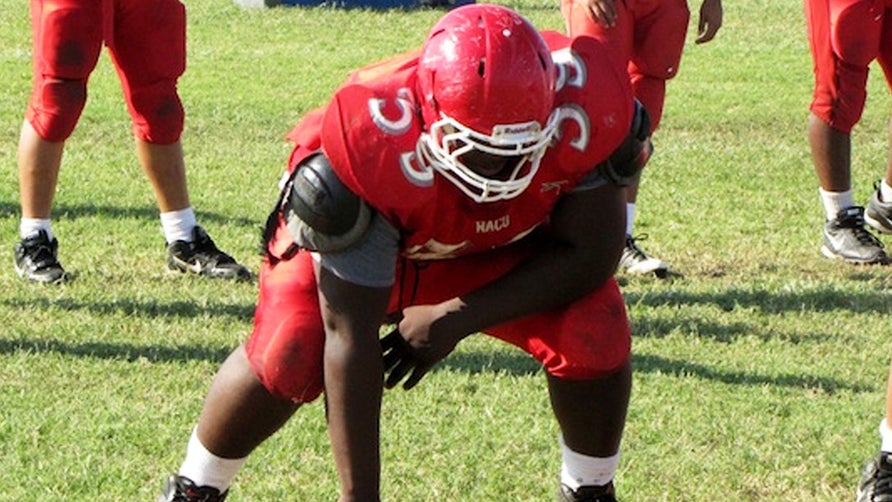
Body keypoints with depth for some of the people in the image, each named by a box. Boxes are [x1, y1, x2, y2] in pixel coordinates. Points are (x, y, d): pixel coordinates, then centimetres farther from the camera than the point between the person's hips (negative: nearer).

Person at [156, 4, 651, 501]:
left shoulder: (583, 108, -36)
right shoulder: (375, 141, -42)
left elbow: (590, 254, -20)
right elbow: (349, 336, -38)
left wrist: (455, 320, -26)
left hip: (500, 247, 3)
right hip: (364, 240, -2)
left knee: (595, 330, -22)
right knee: (290, 353, -26)